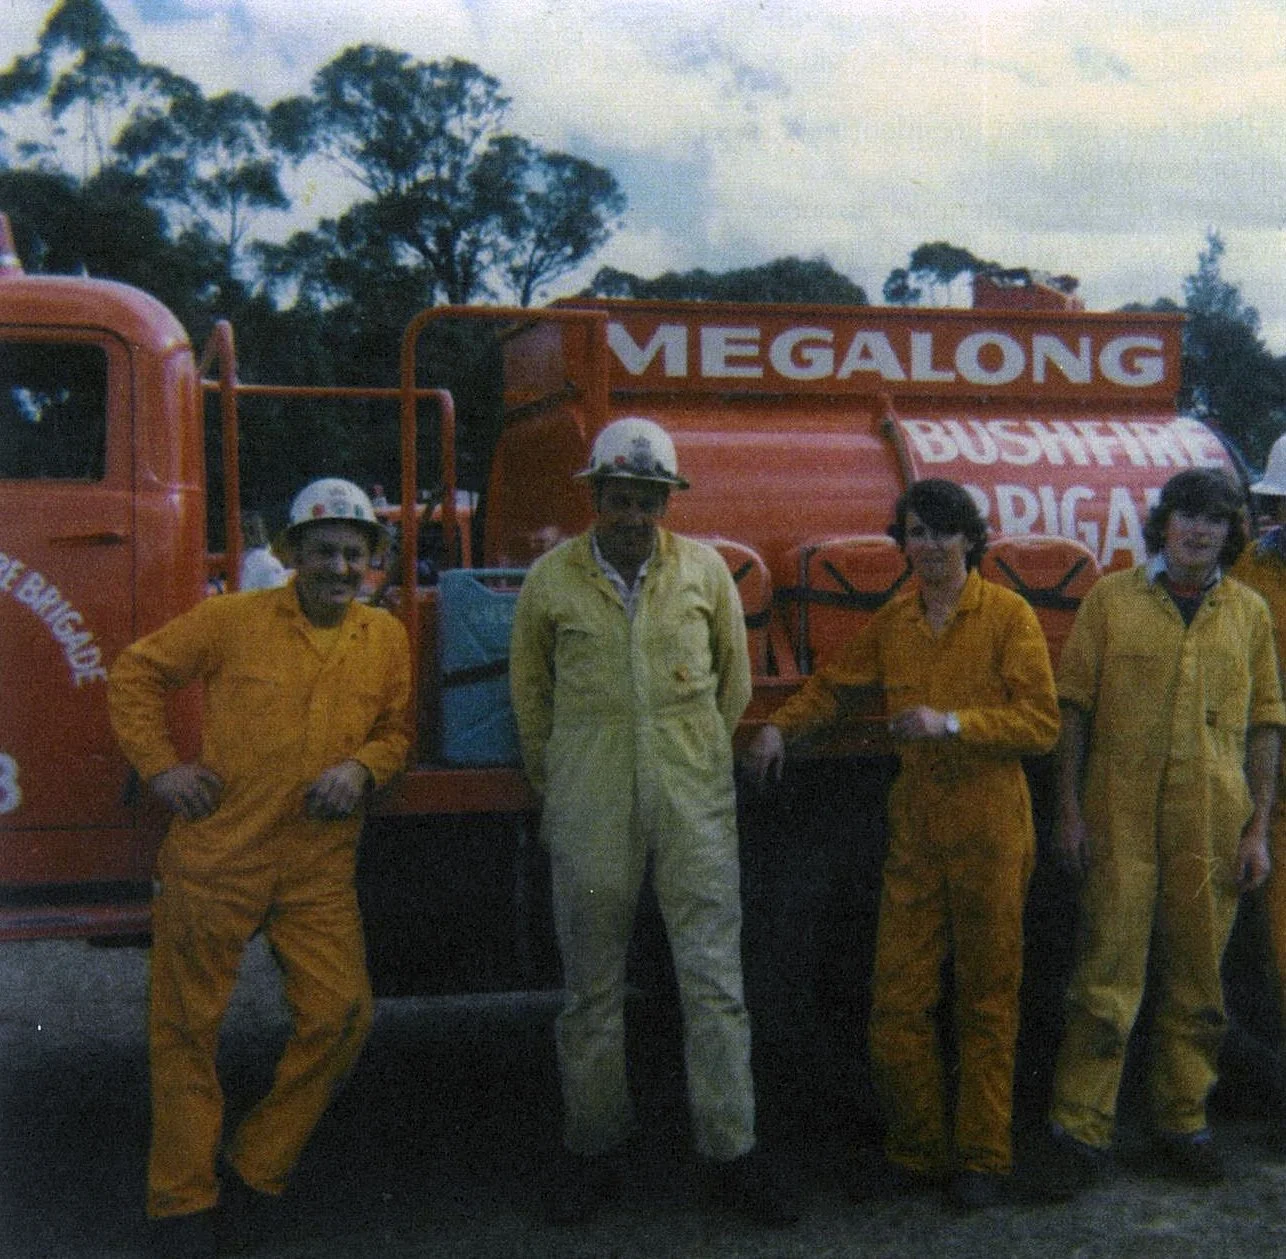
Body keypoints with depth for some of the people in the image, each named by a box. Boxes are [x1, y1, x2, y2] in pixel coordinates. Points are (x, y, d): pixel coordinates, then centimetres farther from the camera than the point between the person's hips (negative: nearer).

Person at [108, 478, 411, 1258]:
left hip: (320, 872, 3)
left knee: (341, 1016, -3)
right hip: (215, 858, -2)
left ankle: (256, 1172, 18)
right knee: (188, 1028, 5)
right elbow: (138, 673, 5)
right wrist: (160, 765, -2)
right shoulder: (234, 620, -3)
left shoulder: (387, 639, 6)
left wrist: (362, 768, -5)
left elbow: (396, 731, 15)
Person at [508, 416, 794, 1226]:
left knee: (714, 976, 2)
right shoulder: (552, 579, 0)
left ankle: (731, 1152, 13)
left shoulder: (705, 569, 2)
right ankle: (593, 1148, 25)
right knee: (592, 983, 10)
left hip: (694, 800, 0)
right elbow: (530, 691, 11)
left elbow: (734, 677, 13)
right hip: (589, 809, 0)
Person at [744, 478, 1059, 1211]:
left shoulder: (1008, 616, -6)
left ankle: (984, 1158, 18)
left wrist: (952, 722, -22)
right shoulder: (893, 623, 9)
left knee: (988, 1000, 6)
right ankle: (917, 1153, 19)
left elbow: (1042, 723, -12)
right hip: (915, 831, 4)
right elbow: (835, 687, 20)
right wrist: (782, 727, 4)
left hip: (989, 830, -4)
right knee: (898, 998, 5)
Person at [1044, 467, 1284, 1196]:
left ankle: (1183, 1124, 25)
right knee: (1107, 977, -1)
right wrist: (1070, 810, -3)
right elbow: (1075, 708, 3)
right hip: (1121, 818, -2)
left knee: (1199, 980, 10)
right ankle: (1081, 1132, 8)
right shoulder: (1111, 600, 3)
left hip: (1213, 824, 2)